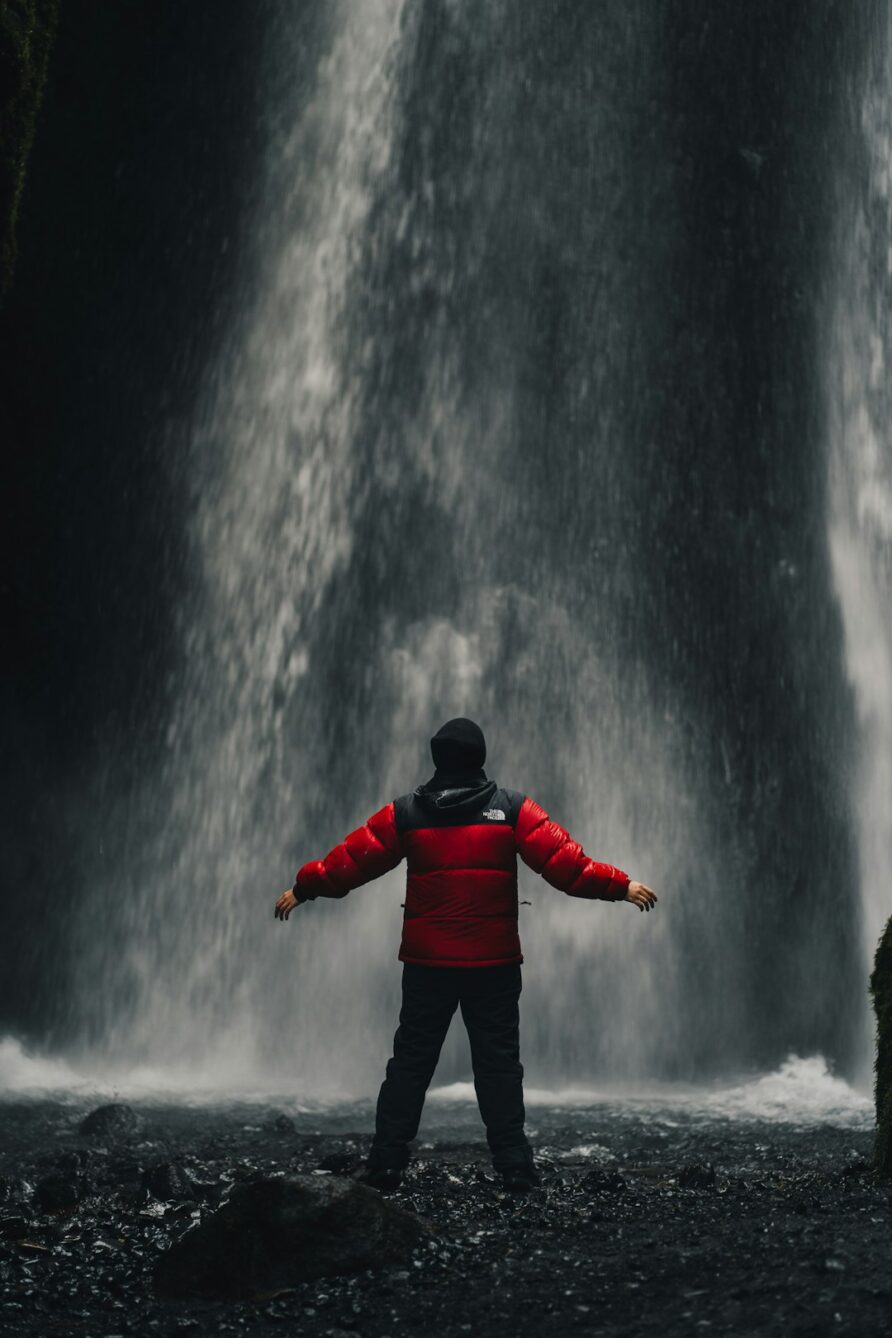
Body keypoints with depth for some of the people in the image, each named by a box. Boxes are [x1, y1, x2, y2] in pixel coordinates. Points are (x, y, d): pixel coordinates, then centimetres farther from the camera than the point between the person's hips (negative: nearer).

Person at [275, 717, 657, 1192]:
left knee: (410, 1060, 9)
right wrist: (621, 886, 2)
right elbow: (564, 861, -7)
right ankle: (514, 1166, 6)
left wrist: (303, 887, 18)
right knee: (499, 1061, 6)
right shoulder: (512, 809, -3)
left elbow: (350, 859, 4)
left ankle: (385, 1164, 11)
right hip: (495, 962, -1)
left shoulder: (405, 813, 0)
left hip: (427, 961, 1)